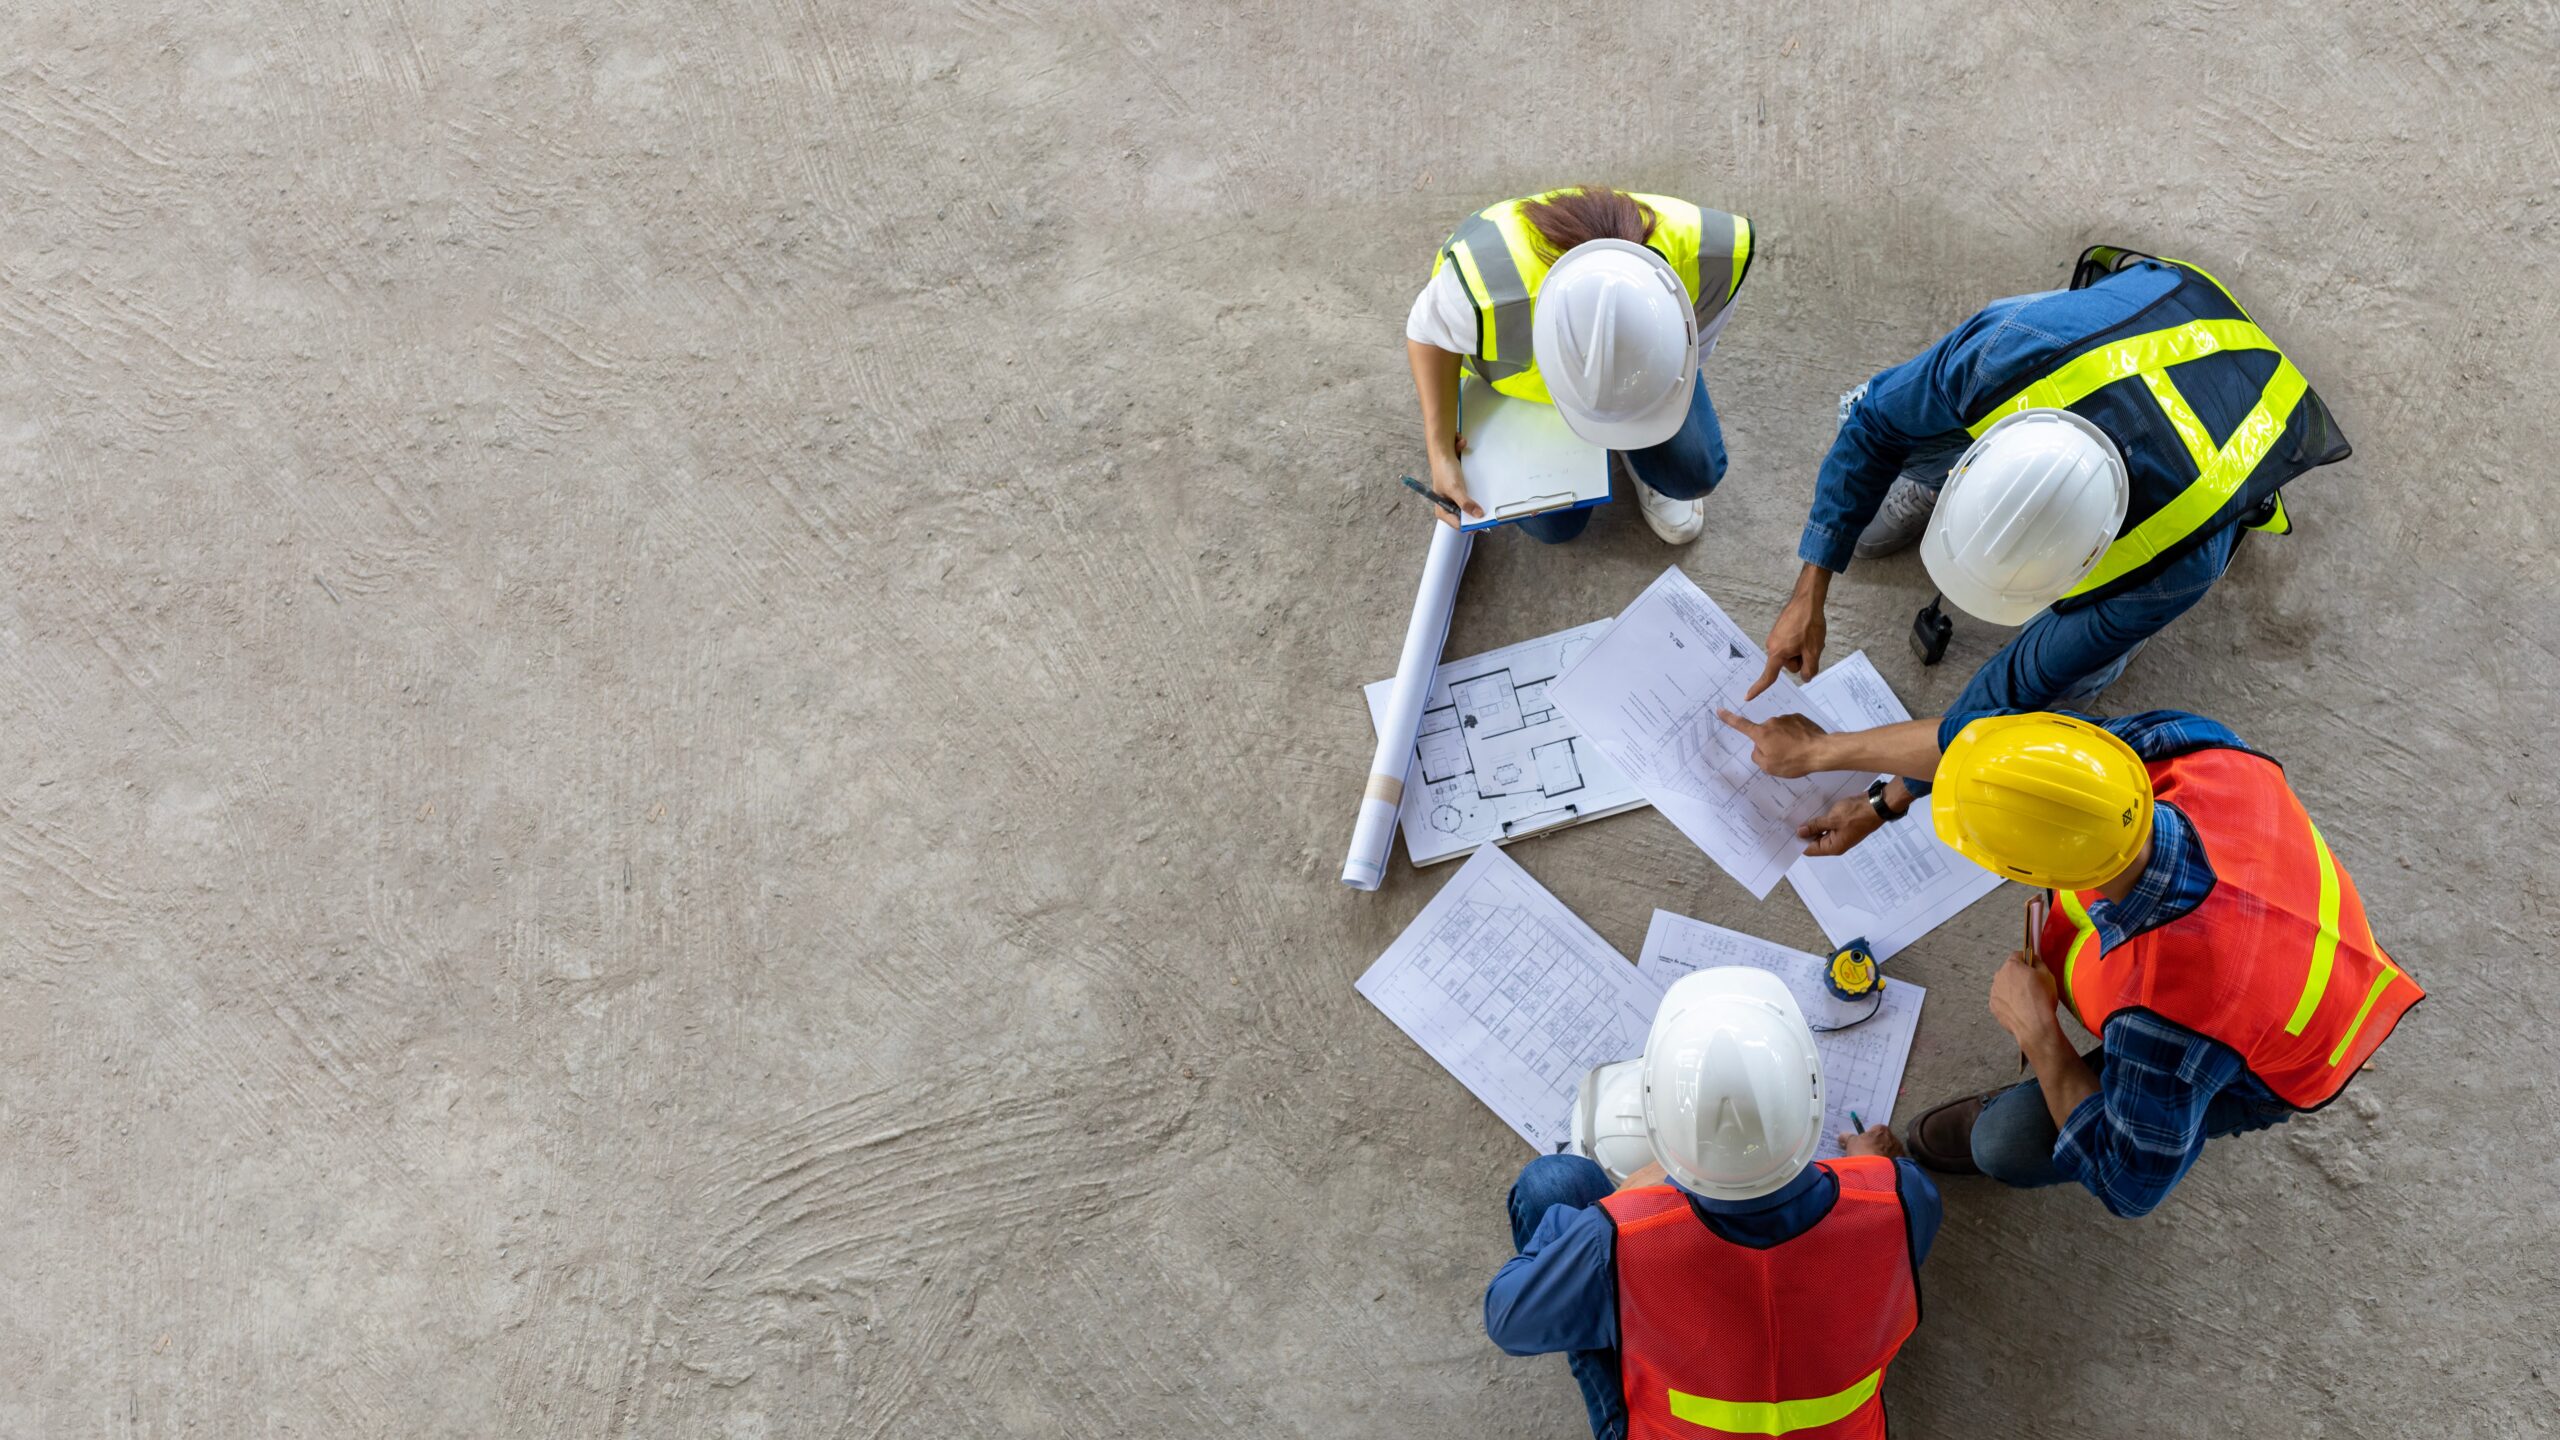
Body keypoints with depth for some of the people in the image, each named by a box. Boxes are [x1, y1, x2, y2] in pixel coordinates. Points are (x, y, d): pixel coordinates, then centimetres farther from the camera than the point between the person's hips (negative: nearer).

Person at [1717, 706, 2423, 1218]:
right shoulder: (2199, 750, -35)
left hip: (2255, 1068, -5)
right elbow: (1980, 734, -19)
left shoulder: (2163, 1013, -49)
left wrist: (2038, 1032, -19)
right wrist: (1822, 750, -9)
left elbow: (2132, 1184, -27)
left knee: (2011, 1142, -11)